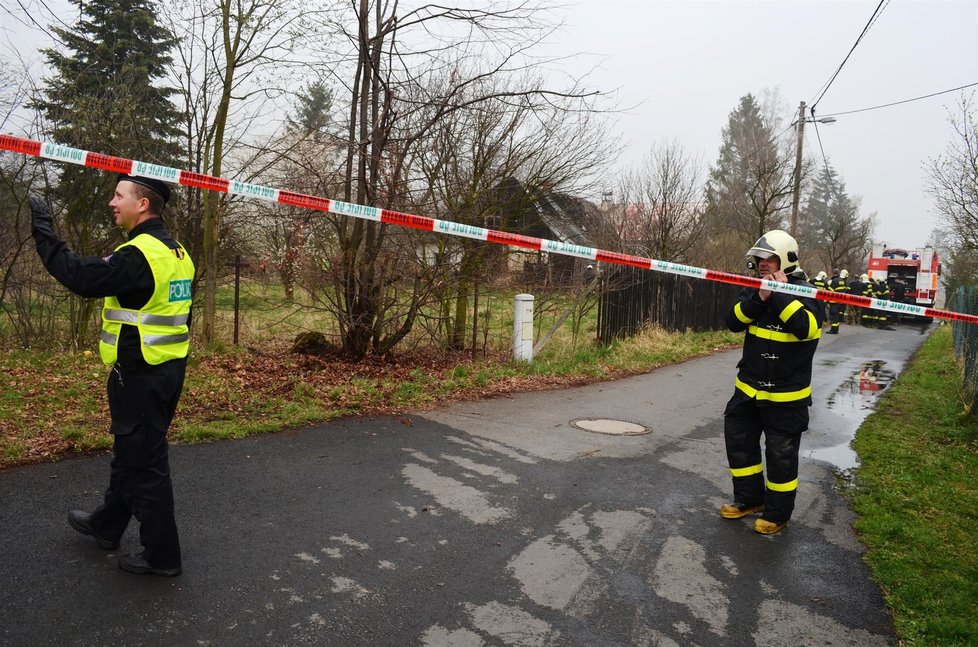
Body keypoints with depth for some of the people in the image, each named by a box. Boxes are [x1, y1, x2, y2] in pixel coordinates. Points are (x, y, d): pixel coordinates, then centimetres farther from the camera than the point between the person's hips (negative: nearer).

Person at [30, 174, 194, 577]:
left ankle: (161, 555, 12)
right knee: (130, 452, 23)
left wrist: (42, 228, -14)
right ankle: (107, 525, 42)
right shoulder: (176, 252, 10)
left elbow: (80, 277, -24)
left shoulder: (140, 254, -20)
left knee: (144, 461, 1)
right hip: (168, 368, 10)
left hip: (140, 375, -9)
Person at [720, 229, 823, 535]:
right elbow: (734, 321, -7)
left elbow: (807, 328, -28)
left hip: (786, 395, -6)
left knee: (781, 454, 3)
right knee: (739, 442, 14)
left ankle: (777, 513, 20)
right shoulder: (756, 289, 4)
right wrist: (759, 298, -20)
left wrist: (781, 295, -26)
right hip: (748, 388, 6)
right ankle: (749, 498, 32)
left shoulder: (805, 292, -11)